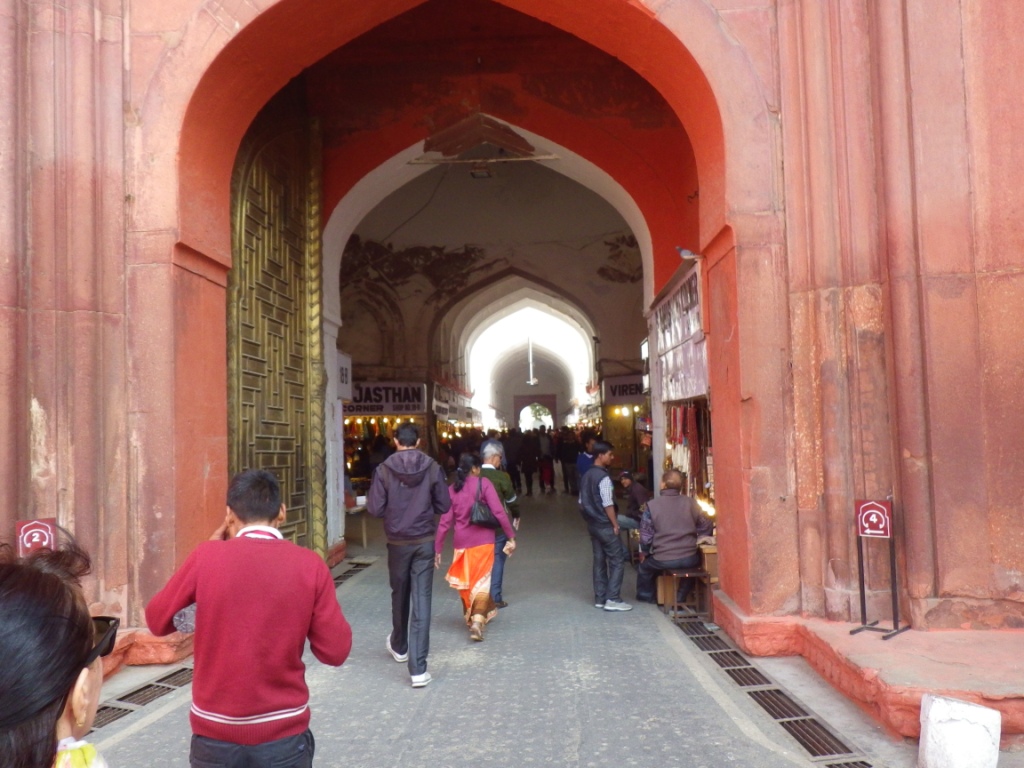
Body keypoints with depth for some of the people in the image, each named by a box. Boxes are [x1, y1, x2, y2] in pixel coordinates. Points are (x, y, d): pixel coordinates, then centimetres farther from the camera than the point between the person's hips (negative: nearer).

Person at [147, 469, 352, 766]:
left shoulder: (207, 557, -11)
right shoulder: (309, 565, -10)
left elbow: (156, 620, 4)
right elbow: (335, 651, -6)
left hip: (216, 736, 1)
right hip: (284, 736, 0)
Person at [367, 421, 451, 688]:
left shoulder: (384, 469, -9)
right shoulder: (433, 467, -7)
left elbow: (375, 509, -10)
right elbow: (443, 506, -3)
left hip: (397, 542, 1)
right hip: (424, 541, 0)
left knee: (400, 595, 20)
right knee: (421, 600, -1)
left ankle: (399, 646, 43)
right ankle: (418, 668, -6)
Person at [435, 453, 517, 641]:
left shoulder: (452, 489, 3)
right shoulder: (483, 483, -7)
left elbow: (445, 521, 2)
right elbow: (498, 511, -13)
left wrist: (437, 549, 6)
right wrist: (511, 536, -8)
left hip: (462, 542, 3)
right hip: (483, 541, -3)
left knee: (465, 581, 20)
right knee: (481, 581, 3)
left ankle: (470, 617, 34)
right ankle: (477, 621, -14)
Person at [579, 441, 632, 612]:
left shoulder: (586, 476, 10)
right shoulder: (604, 477, -17)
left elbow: (582, 502, 13)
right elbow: (608, 504, -20)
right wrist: (615, 524, -13)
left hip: (592, 524, 9)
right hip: (605, 526, -9)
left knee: (599, 560, 12)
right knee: (617, 560, -2)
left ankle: (600, 598, 16)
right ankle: (612, 599, -4)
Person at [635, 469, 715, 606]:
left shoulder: (652, 505, -8)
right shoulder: (691, 503, -1)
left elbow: (646, 535, -4)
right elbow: (707, 527, 7)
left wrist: (644, 552, 15)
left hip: (663, 560, -2)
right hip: (689, 559, 2)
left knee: (644, 567, 29)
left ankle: (646, 596, 46)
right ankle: (682, 598, 45)